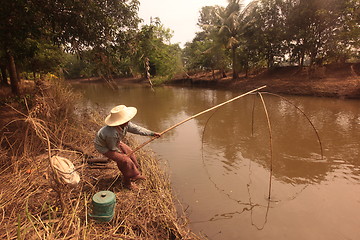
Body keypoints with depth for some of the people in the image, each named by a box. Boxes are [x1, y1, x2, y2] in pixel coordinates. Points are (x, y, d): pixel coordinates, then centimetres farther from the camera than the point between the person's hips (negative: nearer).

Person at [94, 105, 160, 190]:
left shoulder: (125, 124, -21)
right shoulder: (112, 134, -42)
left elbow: (136, 129, -11)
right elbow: (112, 148, -25)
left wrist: (152, 133, -12)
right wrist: (121, 153, -7)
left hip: (116, 143, 8)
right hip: (105, 147, -8)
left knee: (129, 153, 11)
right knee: (125, 161, -14)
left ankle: (134, 175, 34)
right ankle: (127, 182, 11)